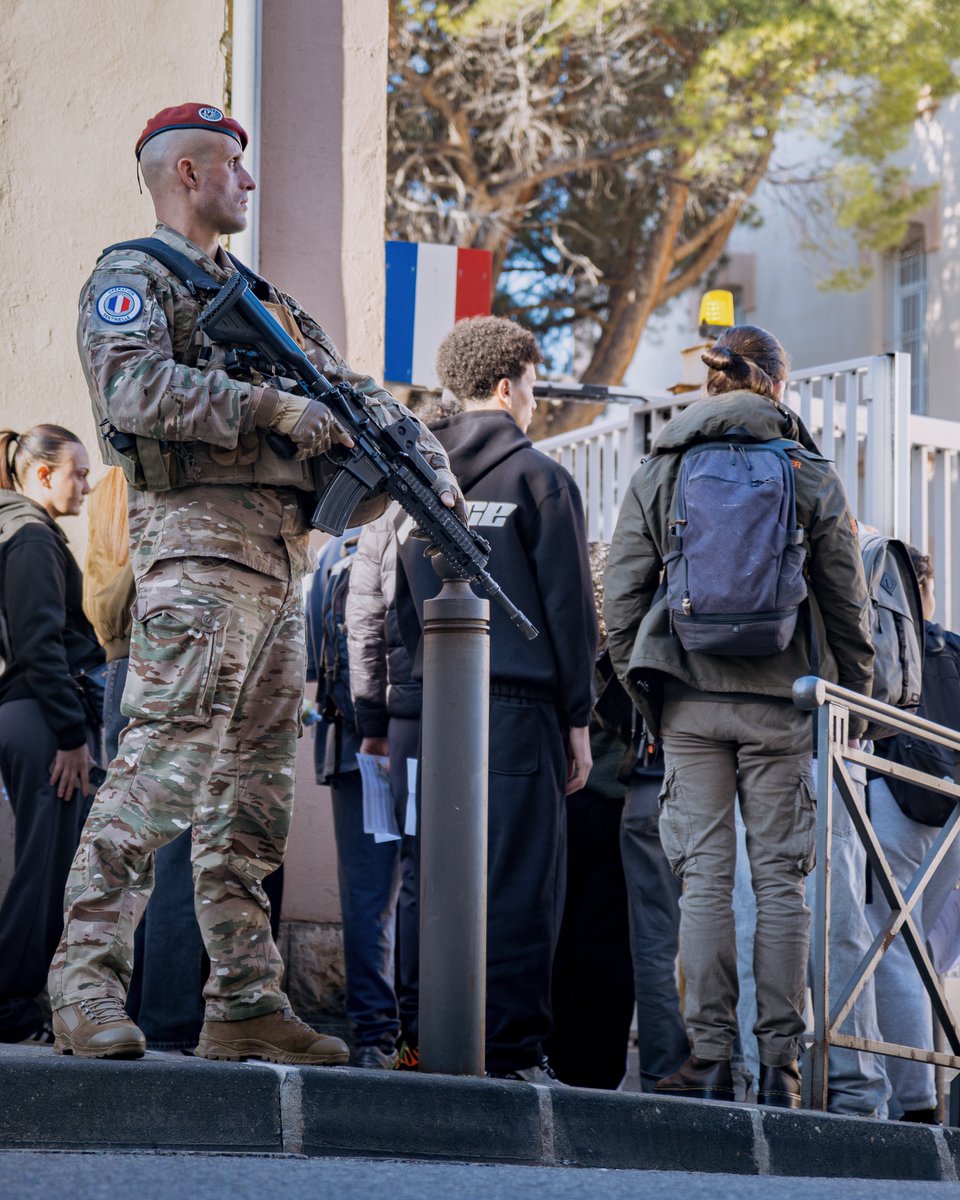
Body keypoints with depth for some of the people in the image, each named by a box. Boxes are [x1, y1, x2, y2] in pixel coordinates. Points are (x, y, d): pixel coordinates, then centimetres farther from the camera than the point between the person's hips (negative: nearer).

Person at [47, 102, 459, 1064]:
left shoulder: (251, 293, 27)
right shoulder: (130, 280, 1)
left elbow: (347, 387, 29)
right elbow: (138, 390, -17)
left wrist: (422, 457, 12)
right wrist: (276, 409, -20)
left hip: (277, 553, 9)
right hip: (198, 534, -9)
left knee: (253, 786, 6)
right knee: (163, 761, -17)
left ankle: (245, 1003, 6)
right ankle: (85, 979, -18)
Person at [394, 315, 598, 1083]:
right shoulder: (538, 477, -2)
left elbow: (400, 609, 15)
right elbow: (569, 607, -5)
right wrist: (578, 718, -1)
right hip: (519, 703, -6)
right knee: (521, 882, -5)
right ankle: (512, 1048, -8)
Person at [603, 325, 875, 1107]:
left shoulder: (657, 475, 6)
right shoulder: (812, 478, 2)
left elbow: (621, 596, 3)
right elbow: (846, 603, 4)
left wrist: (641, 690, 12)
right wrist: (856, 695, 13)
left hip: (689, 702, 1)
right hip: (779, 703, -1)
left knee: (704, 875, 1)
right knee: (780, 879, 2)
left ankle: (709, 1057, -2)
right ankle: (779, 1063, 0)